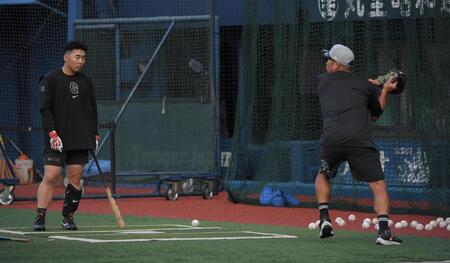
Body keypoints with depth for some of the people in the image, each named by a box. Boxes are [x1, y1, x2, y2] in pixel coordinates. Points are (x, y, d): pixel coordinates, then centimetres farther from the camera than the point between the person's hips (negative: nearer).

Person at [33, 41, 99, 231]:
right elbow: (45, 109, -7)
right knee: (50, 177, -12)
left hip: (81, 140, 5)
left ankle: (68, 217, 10)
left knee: (75, 178, 2)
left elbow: (92, 110, 19)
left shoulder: (86, 82, 14)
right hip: (57, 140, -5)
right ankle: (40, 218, -11)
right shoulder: (50, 80, -2)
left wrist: (95, 134, 12)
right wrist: (52, 133, -16)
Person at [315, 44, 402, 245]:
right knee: (379, 185, 1)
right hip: (360, 141, -1)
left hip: (331, 140, 1)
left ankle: (324, 218, 15)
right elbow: (376, 115, 29)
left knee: (323, 175, 30)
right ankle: (384, 231, -17)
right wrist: (385, 91, 39)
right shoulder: (366, 86, 16)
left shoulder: (322, 81, 18)